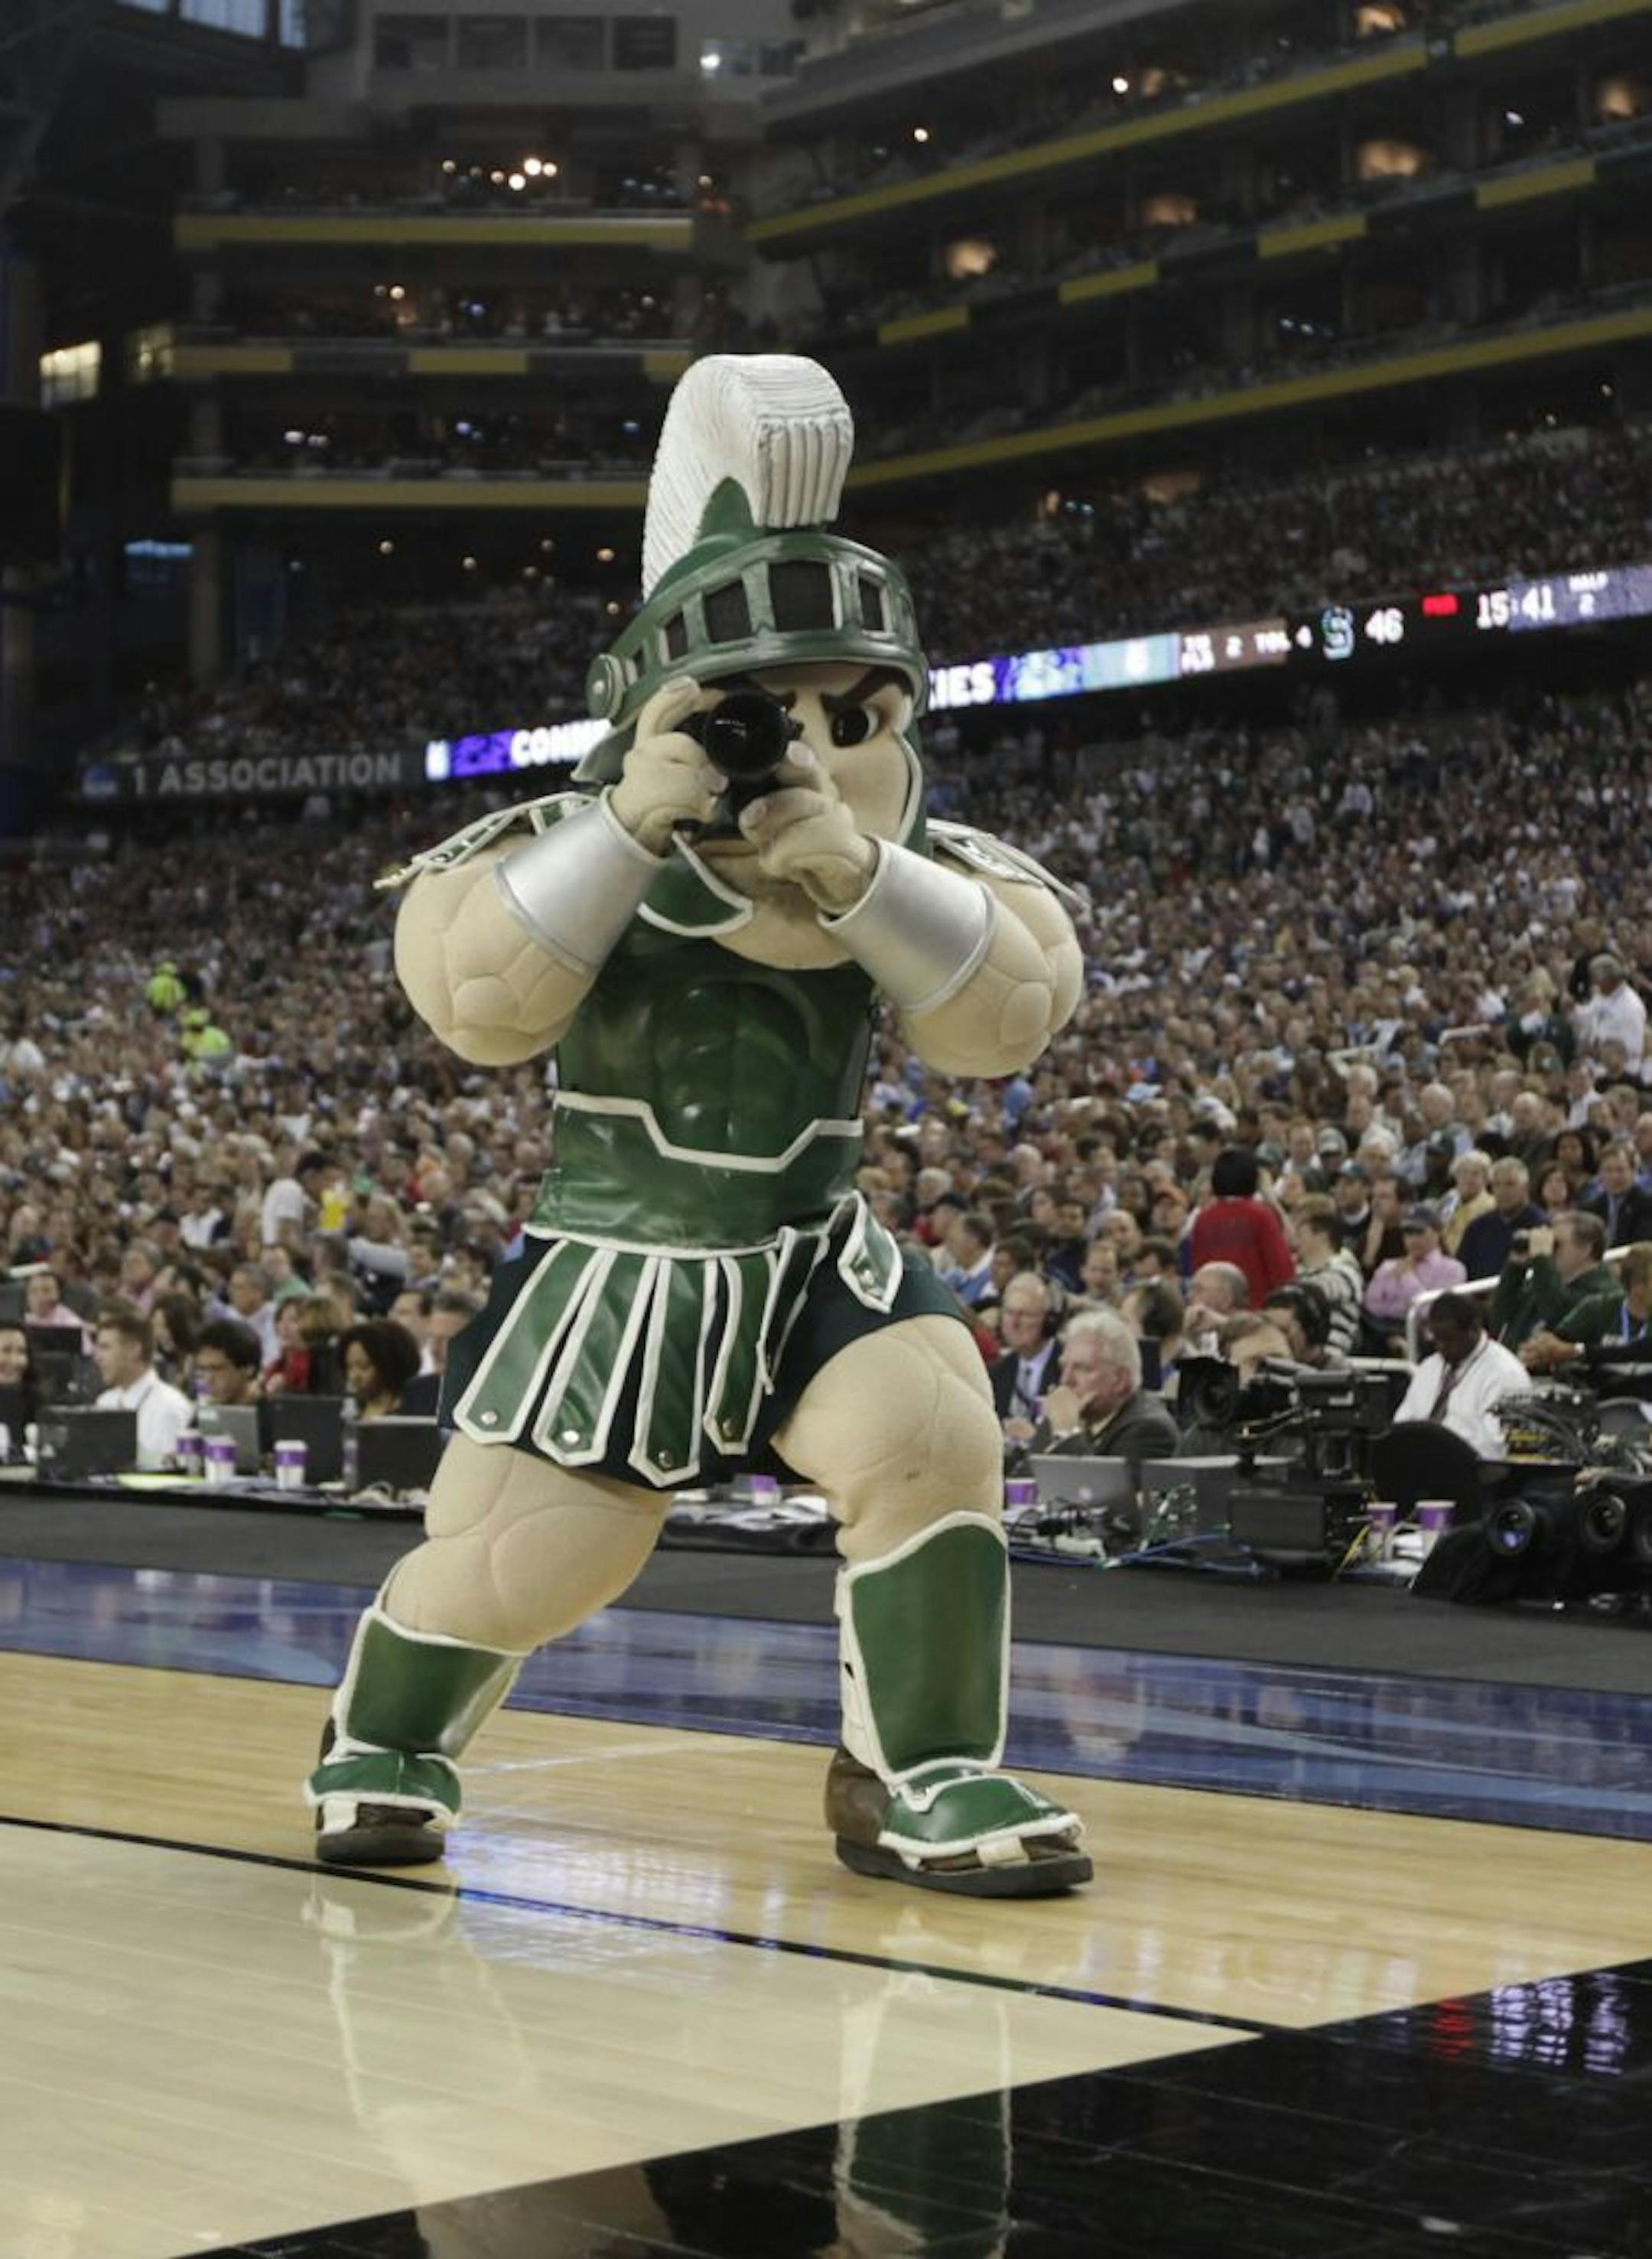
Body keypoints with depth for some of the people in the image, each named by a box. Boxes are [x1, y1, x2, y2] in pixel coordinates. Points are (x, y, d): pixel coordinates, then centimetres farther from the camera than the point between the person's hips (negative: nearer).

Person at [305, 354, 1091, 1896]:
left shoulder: (908, 864, -5)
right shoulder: (579, 848, -11)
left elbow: (1010, 1013, -21)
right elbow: (476, 1005, -25)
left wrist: (855, 871, -35)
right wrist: (626, 826, -33)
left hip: (813, 1264, 2)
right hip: (609, 1272, -1)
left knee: (928, 1441, -23)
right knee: (516, 1563, 0)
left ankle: (916, 1781, -5)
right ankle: (382, 1737, 34)